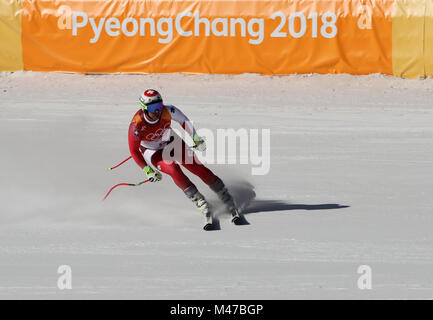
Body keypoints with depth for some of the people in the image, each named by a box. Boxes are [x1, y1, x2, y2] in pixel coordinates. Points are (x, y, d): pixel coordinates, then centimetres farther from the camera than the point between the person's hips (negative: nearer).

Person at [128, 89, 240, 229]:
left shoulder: (167, 111, -26)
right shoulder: (136, 125, -32)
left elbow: (183, 120, -3)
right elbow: (134, 151, -19)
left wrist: (196, 138, -2)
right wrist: (148, 171, -23)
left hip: (171, 142, 3)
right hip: (152, 153, -3)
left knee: (197, 168, -10)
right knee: (173, 169, -29)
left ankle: (230, 204, -4)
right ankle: (202, 205, -26)